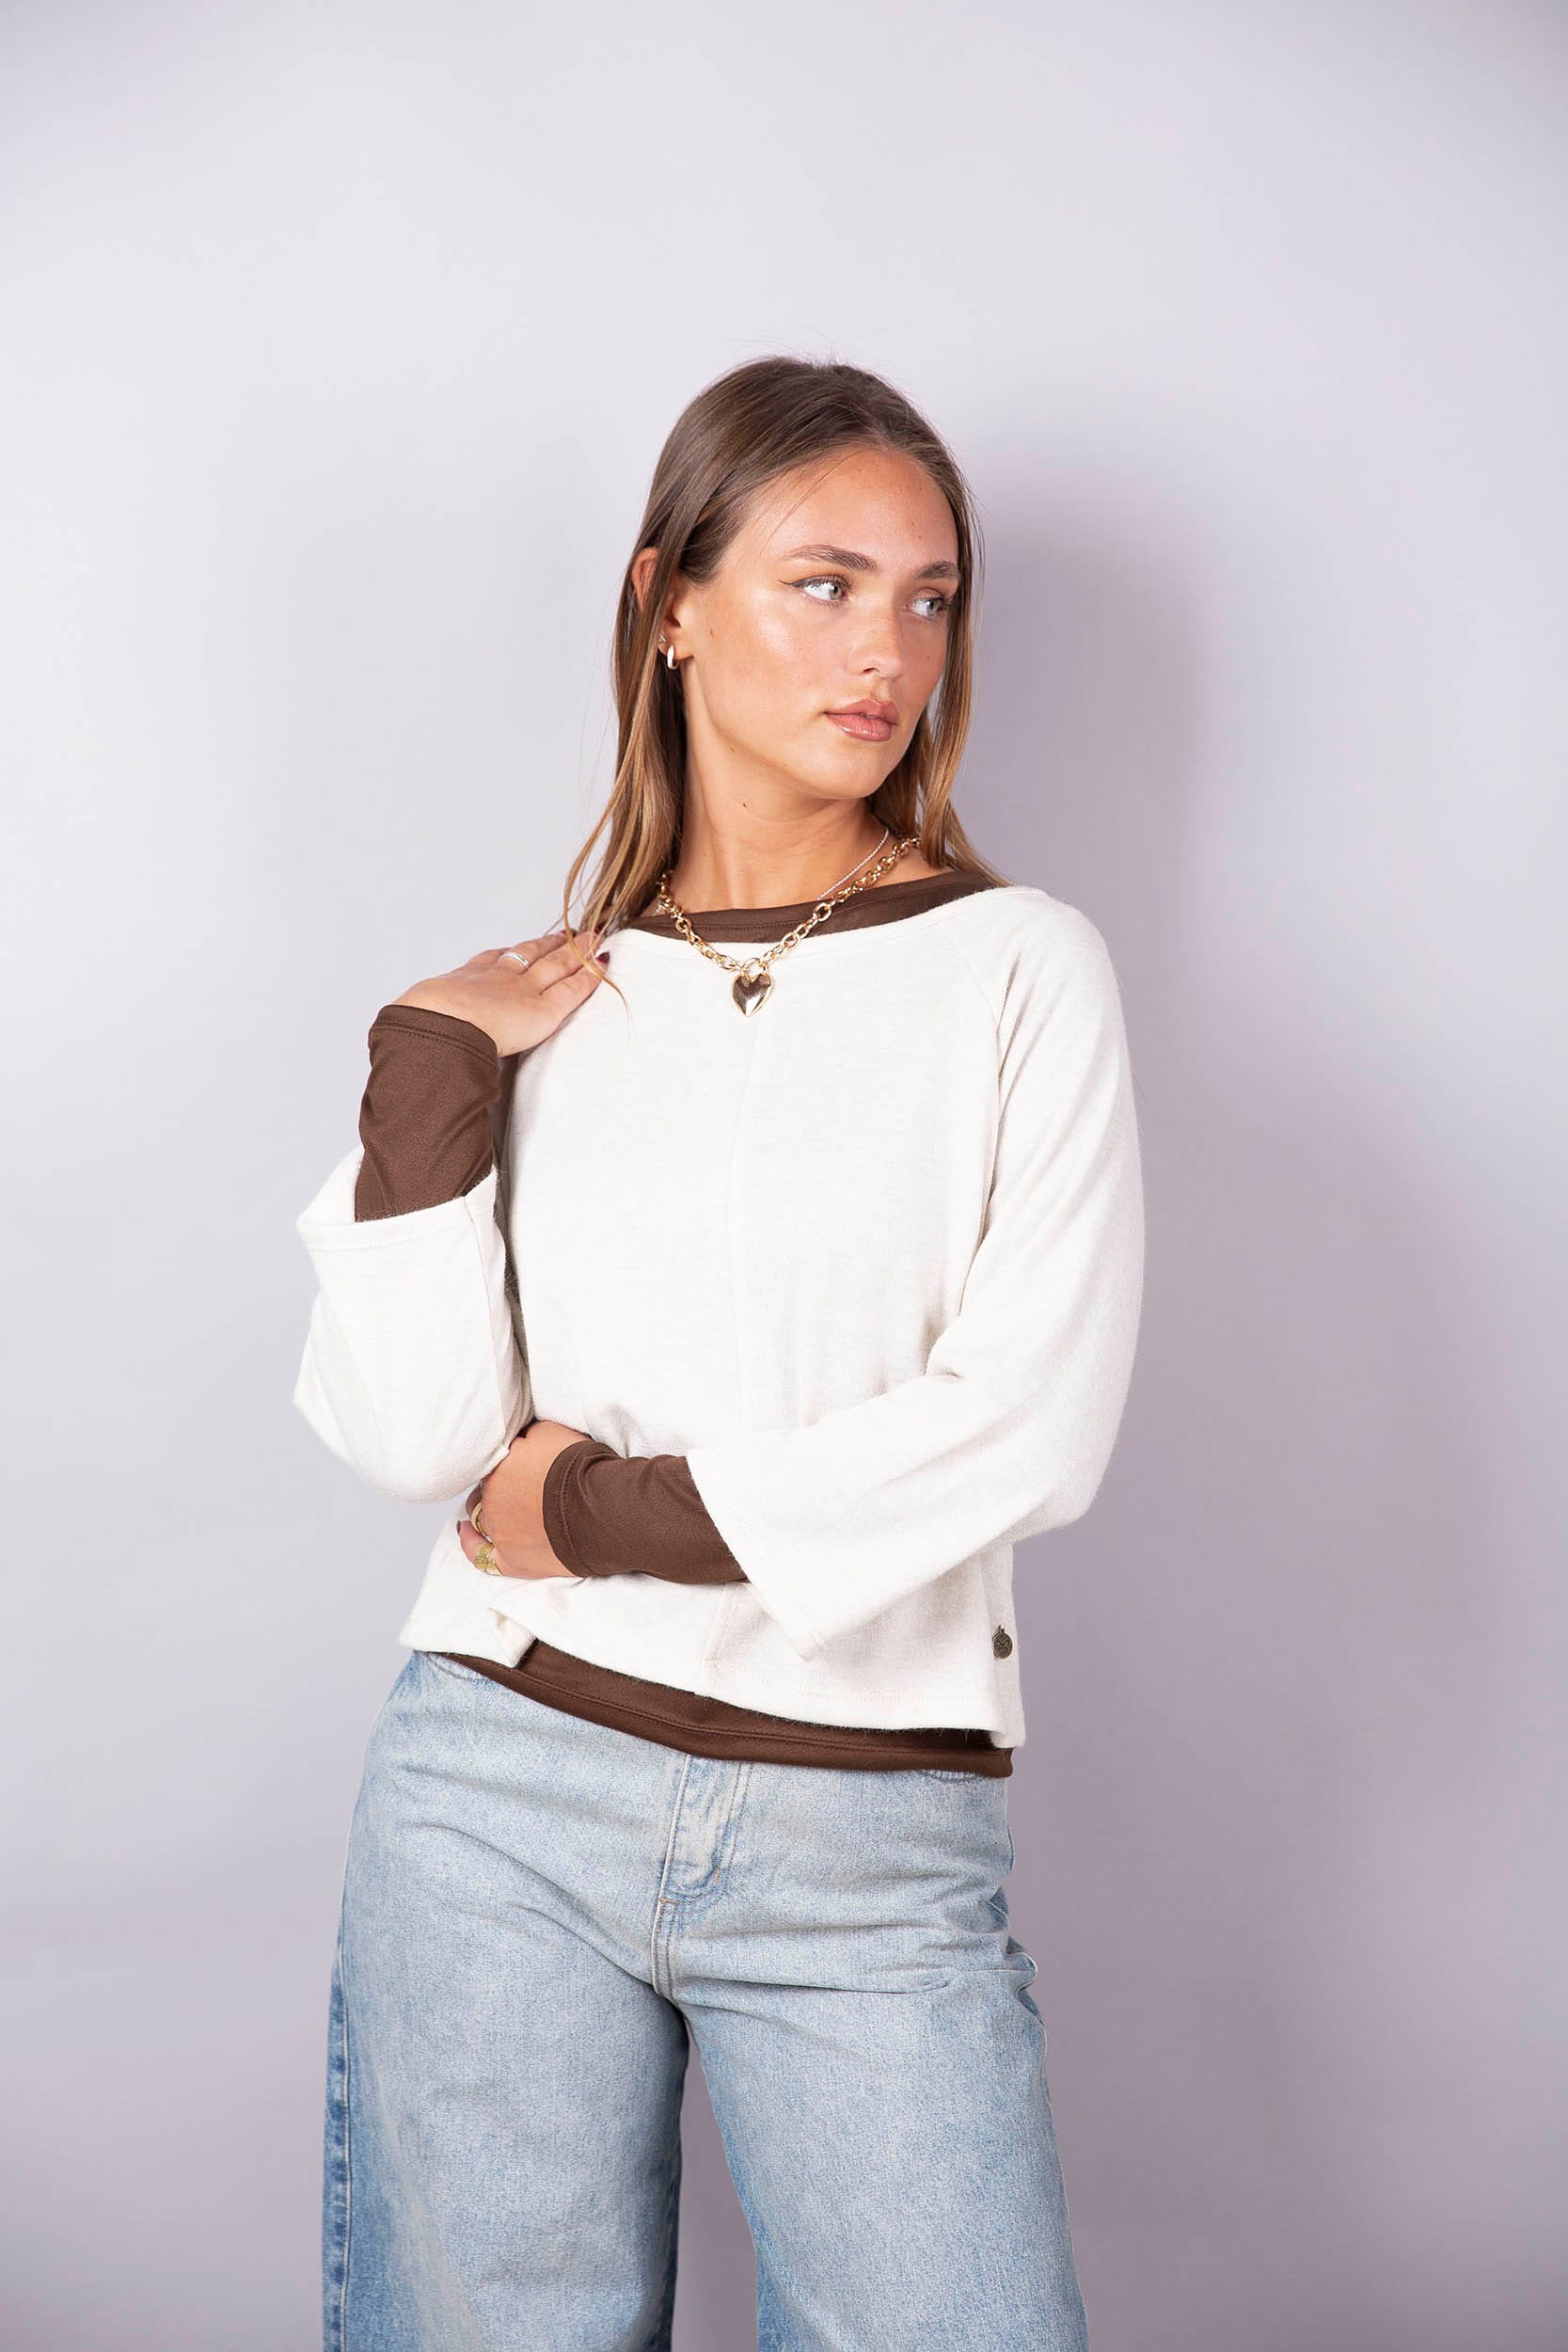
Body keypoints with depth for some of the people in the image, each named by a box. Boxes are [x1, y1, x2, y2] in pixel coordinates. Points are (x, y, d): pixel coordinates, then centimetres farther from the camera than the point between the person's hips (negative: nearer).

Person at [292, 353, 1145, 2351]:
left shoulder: (1016, 968, 1)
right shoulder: (530, 997, 6)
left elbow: (1036, 1426, -10)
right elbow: (404, 1435, -3)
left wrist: (620, 1513, -7)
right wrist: (428, 1074, -9)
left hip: (872, 1849, -1)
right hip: (504, 1790, 2)